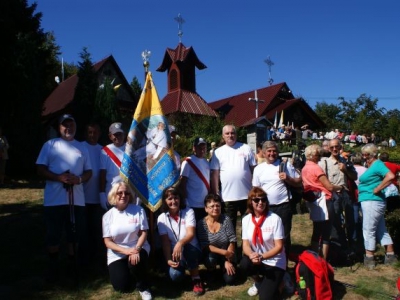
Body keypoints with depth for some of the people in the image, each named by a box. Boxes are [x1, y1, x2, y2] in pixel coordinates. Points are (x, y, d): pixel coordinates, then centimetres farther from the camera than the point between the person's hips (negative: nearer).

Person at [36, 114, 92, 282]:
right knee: (53, 235, 4)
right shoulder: (50, 145, 4)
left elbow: (88, 172, 11)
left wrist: (79, 179, -11)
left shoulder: (82, 147, 12)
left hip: (77, 199, 3)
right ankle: (53, 268, 21)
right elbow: (40, 169, -1)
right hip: (54, 200, -2)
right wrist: (58, 177, -18)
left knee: (75, 233, 10)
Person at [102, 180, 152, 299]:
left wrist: (136, 249, -24)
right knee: (121, 287, -12)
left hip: (137, 248, -1)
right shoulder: (108, 215, -4)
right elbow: (107, 242, -7)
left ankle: (143, 288, -4)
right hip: (117, 253, 1)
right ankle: (121, 270, 27)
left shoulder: (138, 210, -6)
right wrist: (126, 251, -21)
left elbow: (143, 233, -7)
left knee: (137, 261, -36)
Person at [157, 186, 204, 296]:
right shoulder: (162, 218, -2)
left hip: (191, 251, -1)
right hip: (174, 254, 1)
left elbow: (191, 234, -20)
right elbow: (165, 242, -7)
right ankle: (183, 267, 13)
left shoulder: (188, 212, -7)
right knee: (175, 275, -28)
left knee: (187, 248, -37)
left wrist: (180, 243, -40)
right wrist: (168, 259, -22)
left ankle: (196, 280, -13)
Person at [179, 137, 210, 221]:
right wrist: (185, 198, -13)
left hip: (206, 203, 6)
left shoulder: (206, 162, 11)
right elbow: (182, 182, -9)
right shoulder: (188, 162, -8)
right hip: (193, 204, -6)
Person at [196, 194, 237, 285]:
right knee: (210, 260, -34)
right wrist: (223, 252, -25)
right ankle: (211, 273, 3)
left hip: (227, 255, 1)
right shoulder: (201, 224, -15)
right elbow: (205, 246, -18)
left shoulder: (226, 220, -13)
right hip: (211, 254, -1)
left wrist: (228, 261, -16)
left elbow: (232, 241, -12)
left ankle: (223, 267, 22)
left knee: (229, 280, -13)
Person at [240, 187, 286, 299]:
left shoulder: (275, 219, -16)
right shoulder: (246, 219, -4)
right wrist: (251, 255, -29)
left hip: (274, 262, -4)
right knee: (244, 263, -30)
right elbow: (245, 244, -6)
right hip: (256, 259, 4)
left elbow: (279, 246, -16)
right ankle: (259, 281, 5)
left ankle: (273, 282, 18)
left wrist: (262, 257, -31)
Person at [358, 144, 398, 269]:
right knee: (381, 229, 16)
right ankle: (391, 255, 26)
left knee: (368, 230, -2)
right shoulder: (371, 166, 15)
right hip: (368, 202, 10)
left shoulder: (378, 164, -13)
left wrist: (377, 189, -22)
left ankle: (369, 258, 7)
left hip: (372, 202, -10)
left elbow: (390, 176, -28)